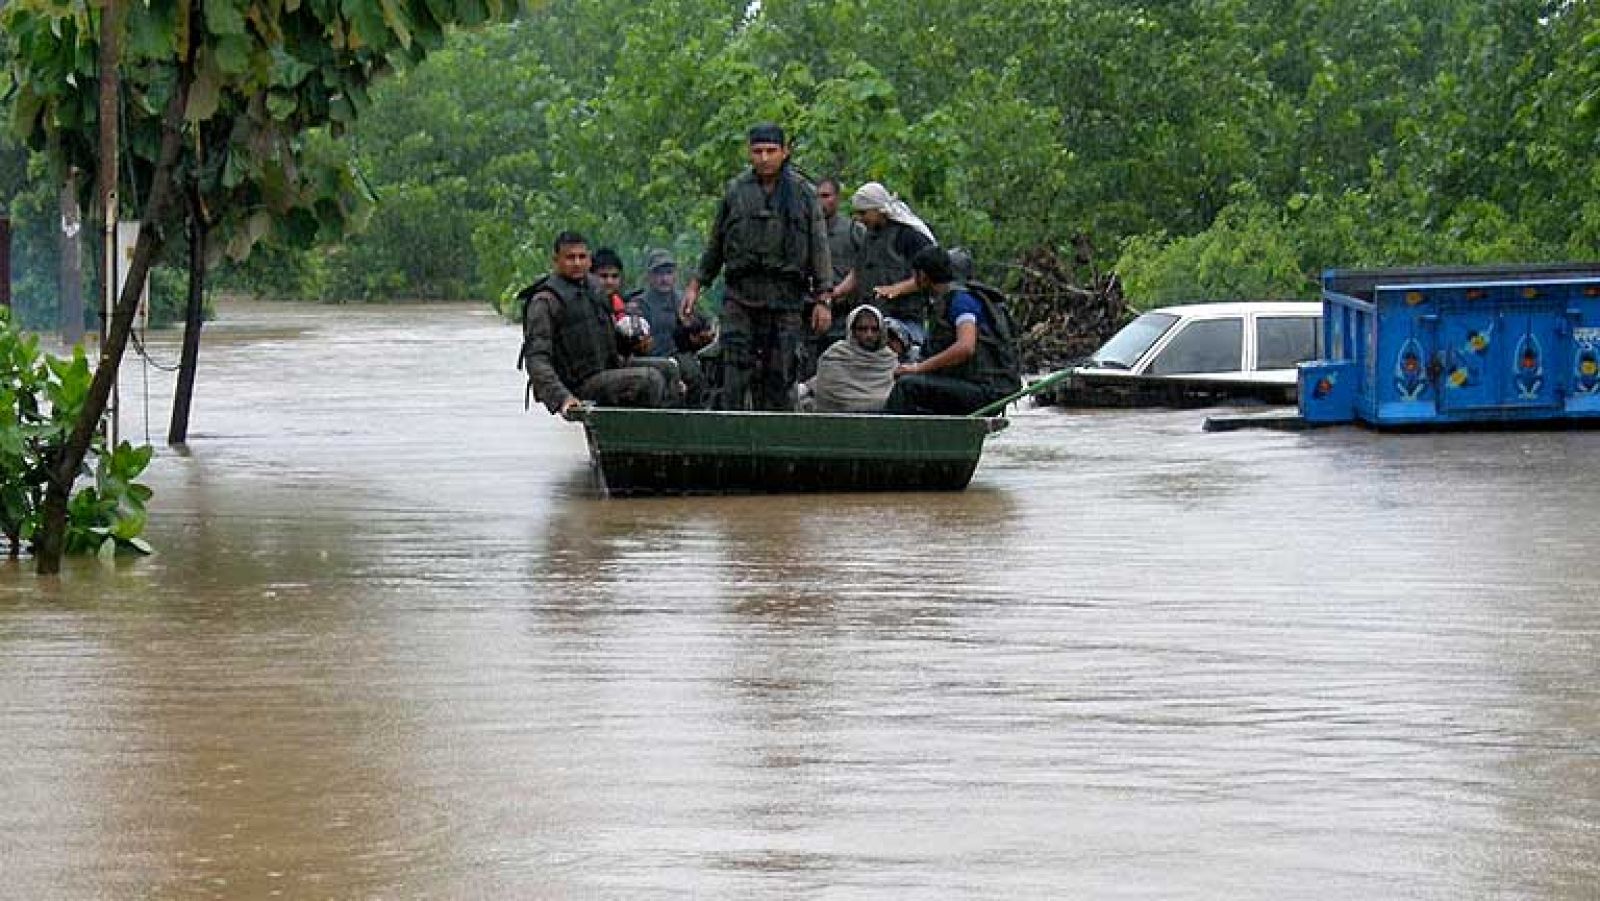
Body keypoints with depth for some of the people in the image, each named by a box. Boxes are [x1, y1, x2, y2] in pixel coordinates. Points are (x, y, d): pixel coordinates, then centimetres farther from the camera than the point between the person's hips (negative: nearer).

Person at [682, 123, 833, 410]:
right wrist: (696, 284, 13)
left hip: (786, 297, -1)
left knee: (779, 374, 0)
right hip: (740, 294, 1)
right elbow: (715, 243, 18)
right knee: (735, 366, -9)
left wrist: (822, 298, -2)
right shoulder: (735, 191, 10)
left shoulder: (803, 193, 5)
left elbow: (818, 246, 4)